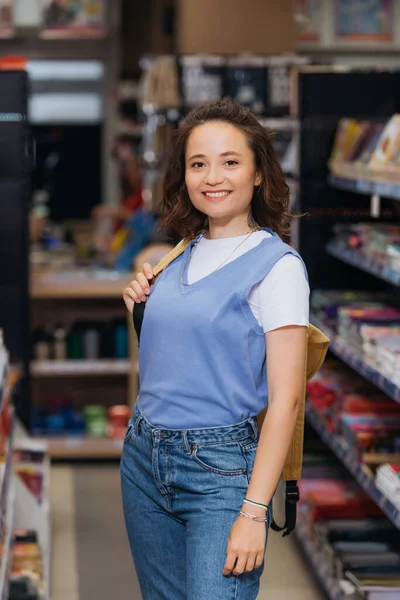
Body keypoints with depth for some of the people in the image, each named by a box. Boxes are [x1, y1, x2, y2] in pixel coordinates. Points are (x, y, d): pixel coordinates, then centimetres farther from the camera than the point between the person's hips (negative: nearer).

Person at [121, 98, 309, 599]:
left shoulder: (278, 266, -11)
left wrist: (254, 512, -20)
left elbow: (285, 398, -15)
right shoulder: (181, 256, 9)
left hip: (220, 467, -6)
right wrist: (142, 304, 4)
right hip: (143, 455, 7)